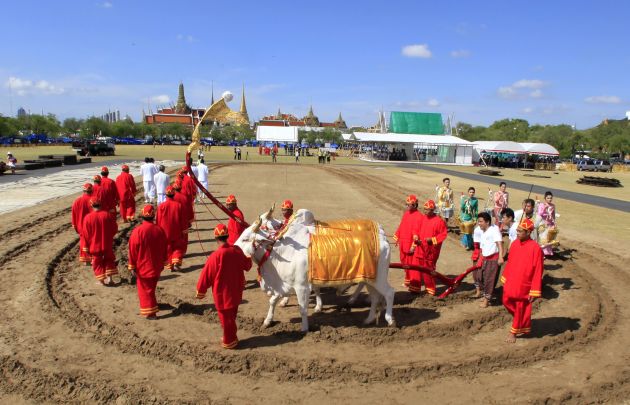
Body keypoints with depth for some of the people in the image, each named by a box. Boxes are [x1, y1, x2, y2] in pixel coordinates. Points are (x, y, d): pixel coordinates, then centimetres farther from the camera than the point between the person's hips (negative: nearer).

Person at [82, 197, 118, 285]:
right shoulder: (107, 214, -10)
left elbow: (86, 234, -6)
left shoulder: (88, 217, -14)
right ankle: (109, 278, 12)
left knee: (98, 262, 13)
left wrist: (88, 244, 8)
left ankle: (102, 280, 13)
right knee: (109, 260, 18)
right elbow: (114, 229, -1)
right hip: (107, 244, 1)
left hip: (95, 245, -1)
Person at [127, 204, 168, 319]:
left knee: (145, 289, 7)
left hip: (142, 267, -4)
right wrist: (162, 263, 18)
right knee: (151, 287, 23)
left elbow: (133, 250, -13)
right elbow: (164, 248, 5)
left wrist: (132, 267, -4)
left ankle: (150, 313, 4)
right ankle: (152, 305, 39)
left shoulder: (137, 231, -18)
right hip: (156, 267, 4)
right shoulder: (159, 230, -6)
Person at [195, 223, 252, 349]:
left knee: (226, 317, 11)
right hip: (236, 291, 6)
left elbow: (206, 275, -14)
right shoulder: (237, 250, -7)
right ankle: (231, 338, 36)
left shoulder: (215, 255, -24)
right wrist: (249, 257, 33)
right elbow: (247, 265, 10)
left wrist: (200, 291, 0)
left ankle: (229, 341, 24)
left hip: (223, 293, -6)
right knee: (231, 316, 22)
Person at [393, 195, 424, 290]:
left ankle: (414, 285, 5)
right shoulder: (406, 213, 9)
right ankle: (408, 280, 35)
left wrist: (414, 246, -19)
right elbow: (401, 227, 16)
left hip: (411, 245, -7)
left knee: (412, 265, -2)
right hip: (403, 244, 8)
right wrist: (397, 238, 16)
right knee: (405, 263, 18)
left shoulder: (419, 216, -15)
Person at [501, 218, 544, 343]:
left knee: (520, 308, 8)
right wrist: (505, 278, 14)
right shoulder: (515, 244, -1)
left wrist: (534, 292, -15)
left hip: (523, 286, -6)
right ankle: (522, 322, 41)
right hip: (510, 283, 6)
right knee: (507, 302, 16)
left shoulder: (535, 248, -20)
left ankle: (514, 332, 25)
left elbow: (538, 271, -16)